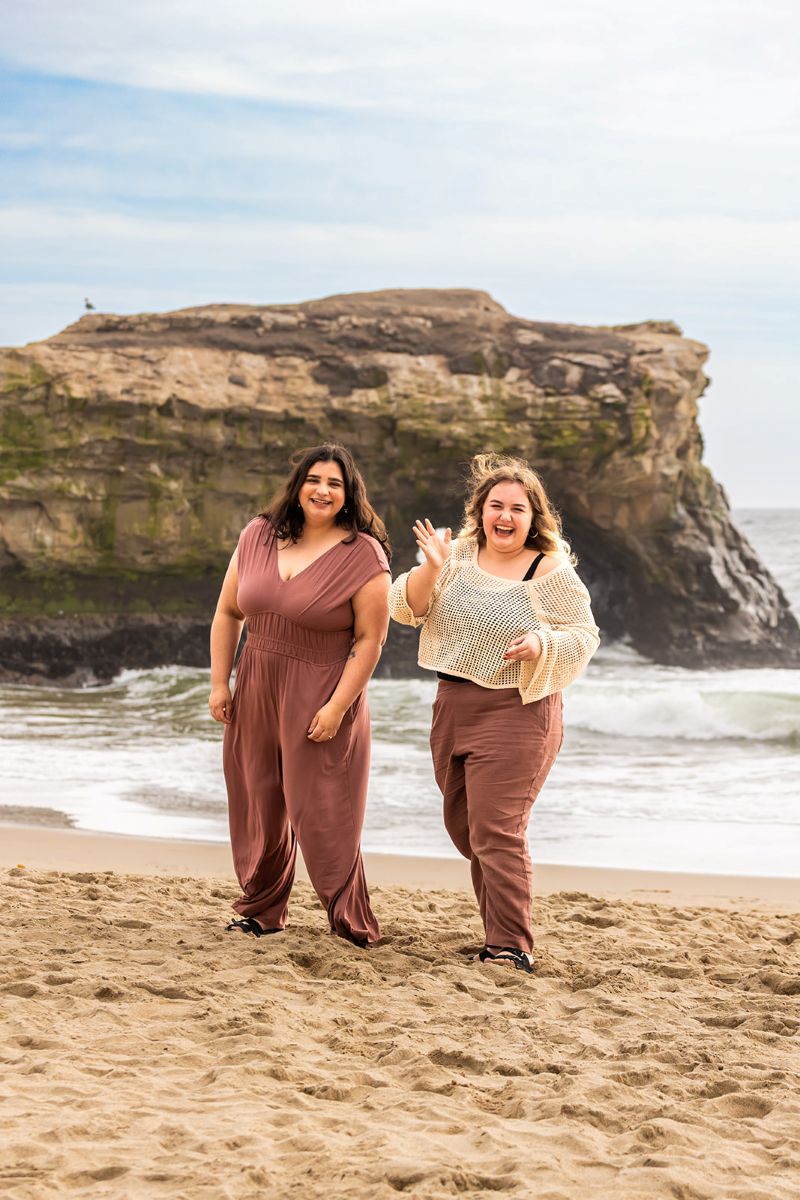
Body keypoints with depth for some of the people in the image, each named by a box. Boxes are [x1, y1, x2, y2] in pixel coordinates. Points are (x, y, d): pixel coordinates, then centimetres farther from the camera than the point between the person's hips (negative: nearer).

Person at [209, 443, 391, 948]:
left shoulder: (363, 555, -10)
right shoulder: (259, 536, 4)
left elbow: (370, 639, -12)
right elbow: (228, 612, 11)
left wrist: (337, 707, -17)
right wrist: (220, 682, 6)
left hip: (321, 699, -5)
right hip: (256, 692, 5)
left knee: (321, 816, -4)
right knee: (258, 808, 13)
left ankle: (354, 926, 7)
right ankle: (262, 911, 29)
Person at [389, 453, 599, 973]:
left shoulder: (552, 573, -8)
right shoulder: (459, 553, 4)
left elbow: (585, 637, -5)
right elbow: (407, 609, 0)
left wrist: (541, 644, -24)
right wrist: (431, 569, -18)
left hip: (516, 713, -6)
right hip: (454, 706, 6)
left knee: (496, 831, -12)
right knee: (464, 828, 15)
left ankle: (511, 949, -7)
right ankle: (503, 928, 31)